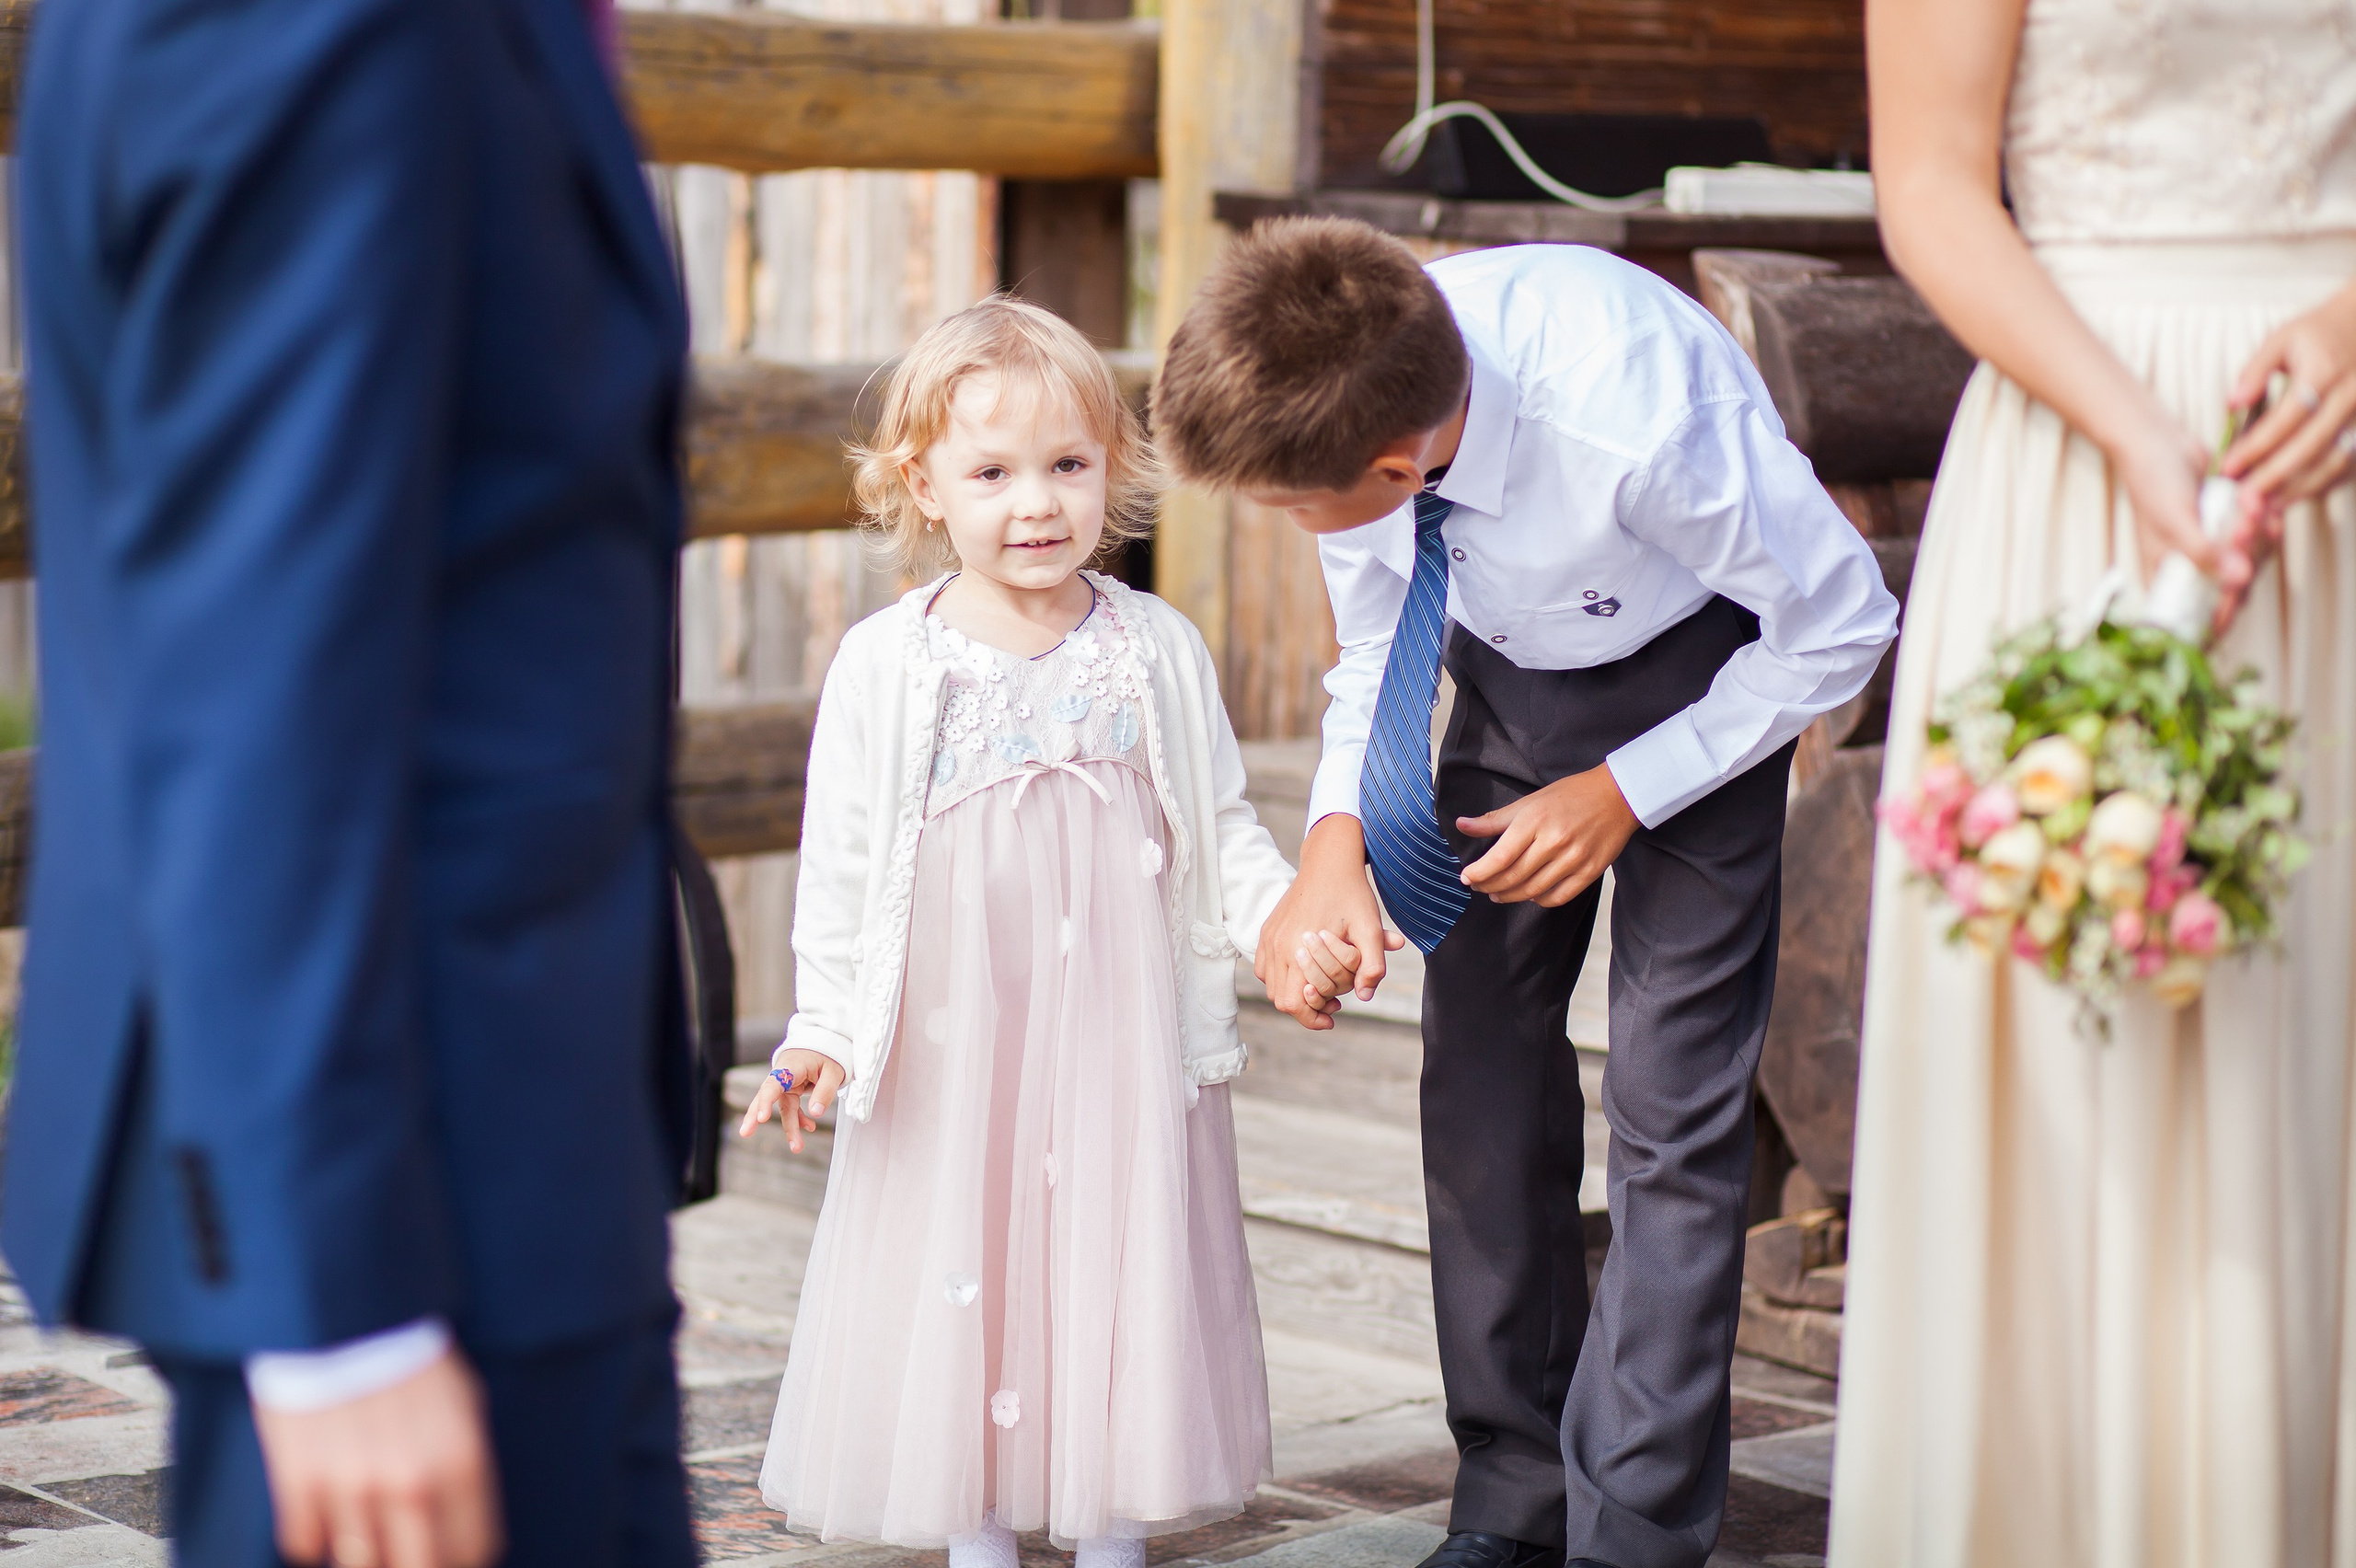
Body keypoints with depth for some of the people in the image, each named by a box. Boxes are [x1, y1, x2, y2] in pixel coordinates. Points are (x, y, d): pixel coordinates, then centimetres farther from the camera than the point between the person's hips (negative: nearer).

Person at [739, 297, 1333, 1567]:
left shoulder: (1159, 652, 2)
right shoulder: (885, 667, -3)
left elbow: (1221, 829, 8)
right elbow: (841, 867, 1)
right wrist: (822, 1030, -4)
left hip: (1123, 1042, 1)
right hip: (947, 1045, -1)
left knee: (1119, 1268, 6)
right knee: (958, 1272, 6)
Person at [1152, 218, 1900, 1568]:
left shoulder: (1639, 422, -41)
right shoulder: (1345, 400, -25)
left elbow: (1842, 624, -22)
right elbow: (1377, 646, -5)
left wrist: (1623, 793, -22)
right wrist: (1336, 841, -21)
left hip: (1704, 673, -5)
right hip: (1509, 665, 5)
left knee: (1674, 1093, -12)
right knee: (1479, 1069, 3)